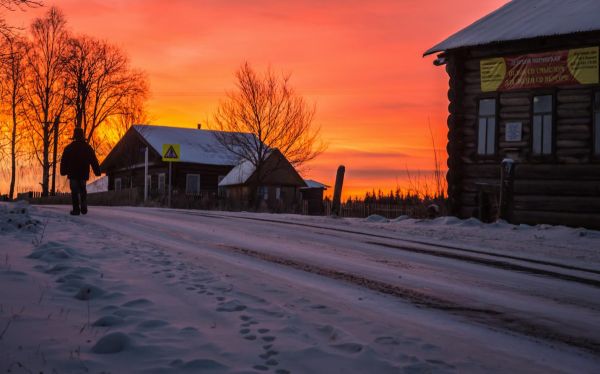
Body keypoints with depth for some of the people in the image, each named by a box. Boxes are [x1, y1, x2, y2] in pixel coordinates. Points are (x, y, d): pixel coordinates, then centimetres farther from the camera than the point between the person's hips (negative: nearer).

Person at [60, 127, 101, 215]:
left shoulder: (68, 148, -2)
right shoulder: (88, 147, 2)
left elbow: (63, 161, 1)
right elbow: (94, 161, 5)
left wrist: (63, 171, 10)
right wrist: (97, 171, 10)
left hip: (73, 173, -2)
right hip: (84, 174, 2)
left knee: (75, 192, 3)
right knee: (83, 191, 16)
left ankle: (76, 209, -2)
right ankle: (84, 208, 0)